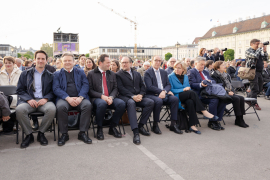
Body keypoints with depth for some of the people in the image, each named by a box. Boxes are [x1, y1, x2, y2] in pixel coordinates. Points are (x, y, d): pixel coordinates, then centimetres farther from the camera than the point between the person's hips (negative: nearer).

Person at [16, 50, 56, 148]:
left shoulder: (50, 75, 15)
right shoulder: (25, 74, 16)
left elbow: (53, 91, 9)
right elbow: (20, 90, 10)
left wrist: (45, 99, -12)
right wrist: (29, 99, -9)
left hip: (44, 100, 0)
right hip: (29, 100, 1)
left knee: (52, 109, -34)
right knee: (19, 109, -33)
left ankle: (41, 133, -10)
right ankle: (29, 135, -11)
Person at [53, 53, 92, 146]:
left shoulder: (80, 72, 20)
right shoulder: (57, 74, 17)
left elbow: (85, 85, 7)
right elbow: (56, 88, 2)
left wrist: (80, 97, -13)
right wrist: (68, 98, -15)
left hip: (79, 98, 1)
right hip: (64, 98, -1)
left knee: (88, 105, -31)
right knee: (60, 107, -34)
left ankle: (82, 133, -18)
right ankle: (64, 134, -16)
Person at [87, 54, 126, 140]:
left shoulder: (112, 74, 17)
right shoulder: (91, 74, 5)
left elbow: (115, 88, 11)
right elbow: (90, 90, -1)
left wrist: (111, 97, -10)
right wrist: (101, 96, -16)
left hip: (110, 98, 4)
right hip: (96, 98, -4)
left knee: (122, 103, -27)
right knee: (102, 104, -39)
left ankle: (112, 127, -6)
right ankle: (99, 129, -15)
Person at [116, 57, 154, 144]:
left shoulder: (137, 74, 23)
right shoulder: (118, 74, 6)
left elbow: (142, 86, 17)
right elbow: (121, 88, -6)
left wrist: (141, 95, -5)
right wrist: (132, 96, -18)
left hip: (138, 97, 5)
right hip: (125, 97, -5)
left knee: (150, 102, -22)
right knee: (131, 103, -39)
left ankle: (141, 126, -12)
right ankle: (135, 132, -44)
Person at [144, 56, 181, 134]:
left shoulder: (164, 72, 20)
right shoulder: (148, 72, 2)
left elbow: (168, 85, 12)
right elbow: (149, 87, -10)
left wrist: (164, 91, -11)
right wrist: (160, 91, -19)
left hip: (164, 94, 5)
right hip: (152, 95, -5)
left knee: (175, 99, -23)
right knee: (159, 101, -37)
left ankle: (173, 124, -17)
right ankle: (155, 125, -19)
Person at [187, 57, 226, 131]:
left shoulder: (205, 72, 28)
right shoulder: (191, 72, 4)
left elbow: (214, 81, 22)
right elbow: (192, 84, -9)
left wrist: (210, 81, -2)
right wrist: (201, 85, -27)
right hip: (199, 94, -7)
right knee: (214, 100, -31)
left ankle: (217, 120, -7)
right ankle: (212, 122, -14)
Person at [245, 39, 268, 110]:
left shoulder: (259, 51, 19)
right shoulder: (248, 51, -5)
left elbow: (266, 59, 16)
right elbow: (256, 56, -22)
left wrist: (264, 51, 3)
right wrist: (259, 48, -11)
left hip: (259, 72, 8)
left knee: (260, 88, 12)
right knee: (255, 88, -6)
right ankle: (254, 104, 3)